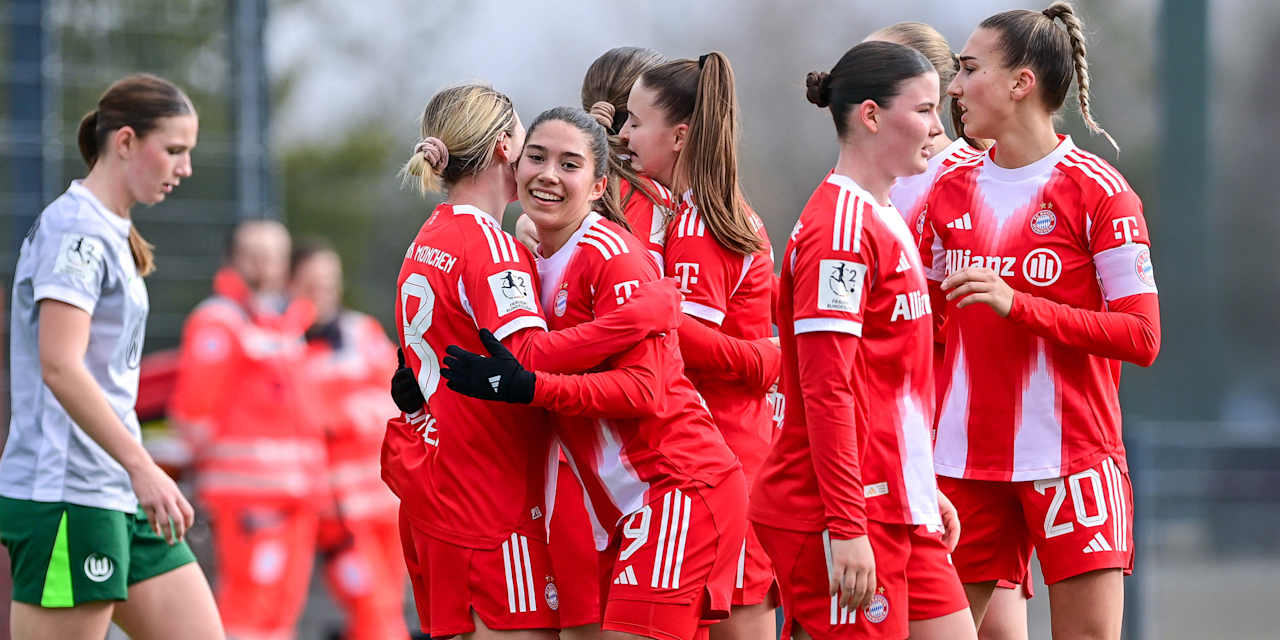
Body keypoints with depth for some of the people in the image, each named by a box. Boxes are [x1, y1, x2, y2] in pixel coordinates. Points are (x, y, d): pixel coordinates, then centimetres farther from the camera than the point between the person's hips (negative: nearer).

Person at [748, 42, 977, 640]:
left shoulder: (883, 220, 17)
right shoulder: (839, 227, -14)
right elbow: (825, 391, -20)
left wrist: (924, 491, 22)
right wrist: (847, 528, -23)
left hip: (895, 510, 10)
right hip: (843, 516, -10)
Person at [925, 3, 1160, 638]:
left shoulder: (1097, 191, -6)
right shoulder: (950, 190, 10)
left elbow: (1141, 338, -13)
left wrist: (1016, 304, -21)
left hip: (1071, 459, -5)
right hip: (964, 461, 5)